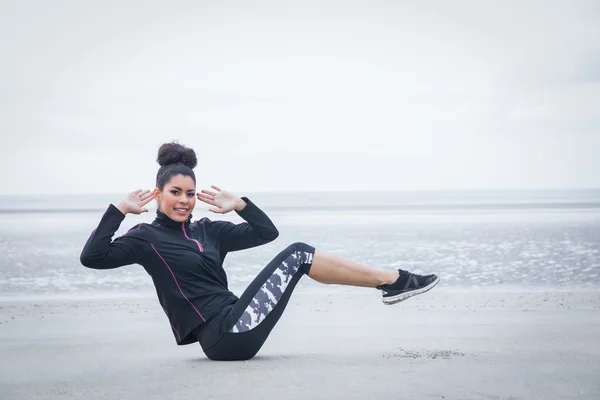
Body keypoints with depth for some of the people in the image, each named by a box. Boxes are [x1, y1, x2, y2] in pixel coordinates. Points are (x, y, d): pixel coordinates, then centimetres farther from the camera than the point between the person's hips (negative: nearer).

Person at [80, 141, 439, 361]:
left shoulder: (207, 231, 16)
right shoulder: (148, 237, -2)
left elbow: (267, 232, 19)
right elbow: (92, 257, -17)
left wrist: (240, 205, 9)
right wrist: (119, 210, -16)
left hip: (234, 330, 8)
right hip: (224, 335, -8)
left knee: (297, 254, 6)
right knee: (297, 255, -9)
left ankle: (391, 281, 7)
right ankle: (392, 281, -5)